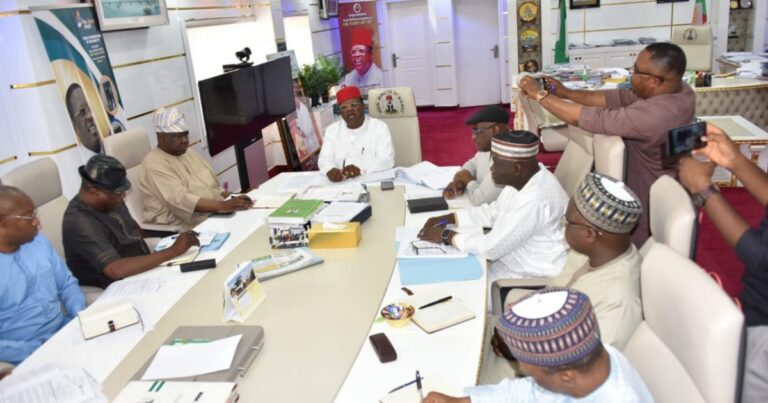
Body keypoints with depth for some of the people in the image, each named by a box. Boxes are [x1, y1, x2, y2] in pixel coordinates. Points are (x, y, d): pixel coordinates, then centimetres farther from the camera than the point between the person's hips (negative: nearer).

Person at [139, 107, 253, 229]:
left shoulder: (188, 153, 16)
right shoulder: (154, 165, -11)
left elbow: (213, 187, 17)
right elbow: (181, 200, -24)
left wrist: (232, 199, -3)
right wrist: (223, 205, -34)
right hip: (187, 229, -8)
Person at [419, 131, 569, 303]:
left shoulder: (535, 201, -33)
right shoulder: (522, 179, -3)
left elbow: (492, 247, -28)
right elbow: (493, 212, 11)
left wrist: (447, 236, -16)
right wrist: (448, 219, 1)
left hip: (529, 278, -9)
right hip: (511, 260, 9)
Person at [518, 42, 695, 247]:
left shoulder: (651, 115, -36)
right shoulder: (679, 89, -9)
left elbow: (582, 117, -31)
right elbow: (621, 98, -3)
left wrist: (539, 93, -20)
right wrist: (565, 93, -6)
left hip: (651, 208, -8)